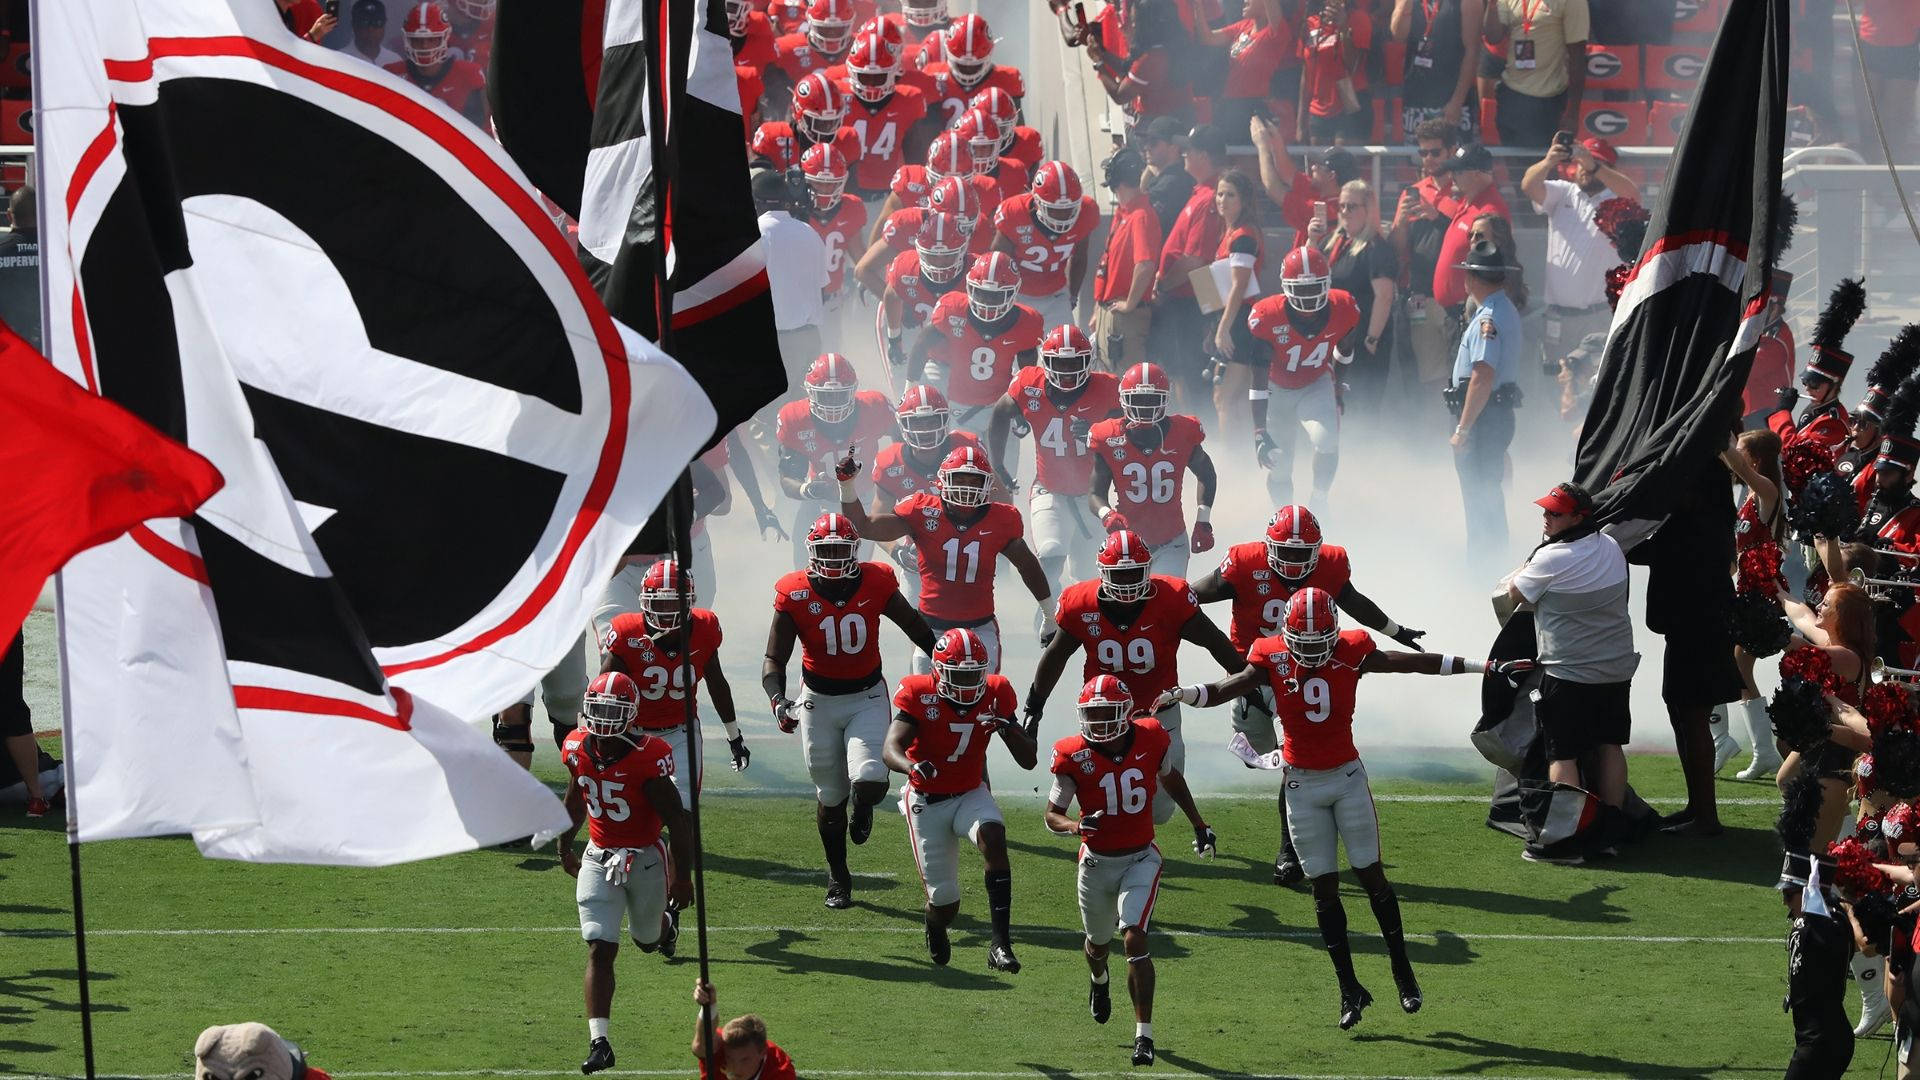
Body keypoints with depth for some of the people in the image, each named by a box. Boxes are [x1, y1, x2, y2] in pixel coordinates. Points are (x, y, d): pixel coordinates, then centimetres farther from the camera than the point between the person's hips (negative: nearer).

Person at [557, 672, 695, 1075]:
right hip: (599, 859, 2)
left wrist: (682, 875, -12)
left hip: (645, 858, -2)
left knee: (647, 939, 21)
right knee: (600, 951, -8)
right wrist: (565, 848, 24)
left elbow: (676, 820, -16)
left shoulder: (647, 758, -23)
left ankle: (668, 918, 60)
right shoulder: (578, 749, -8)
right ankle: (599, 1042, -11)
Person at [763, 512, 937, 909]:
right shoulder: (795, 595, -13)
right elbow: (774, 659, -10)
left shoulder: (875, 585, -11)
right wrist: (777, 700, -28)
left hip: (867, 697, 0)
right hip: (819, 700, 0)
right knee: (830, 796, 9)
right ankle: (838, 877, 31)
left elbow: (918, 630, 3)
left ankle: (862, 807, 20)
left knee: (870, 782, -21)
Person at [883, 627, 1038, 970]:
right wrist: (912, 766, -54)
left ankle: (1001, 943, -34)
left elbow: (1029, 761, -6)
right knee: (944, 901, -1)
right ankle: (935, 932, 41)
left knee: (993, 837, -33)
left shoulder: (995, 695, -9)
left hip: (971, 794, 2)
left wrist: (1007, 727, -27)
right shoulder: (920, 696, -17)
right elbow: (891, 749, -30)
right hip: (927, 801, -2)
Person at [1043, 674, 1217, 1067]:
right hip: (1097, 862, 1)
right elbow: (1052, 814, -9)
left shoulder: (1151, 740, -11)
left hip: (1141, 859, -1)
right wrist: (1076, 826, -33)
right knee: (1099, 942, 21)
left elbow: (1171, 779, 11)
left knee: (1134, 939, -18)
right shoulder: (1074, 756, -15)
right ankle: (1099, 980, 60)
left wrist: (1199, 826, 19)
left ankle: (1144, 1034, -15)